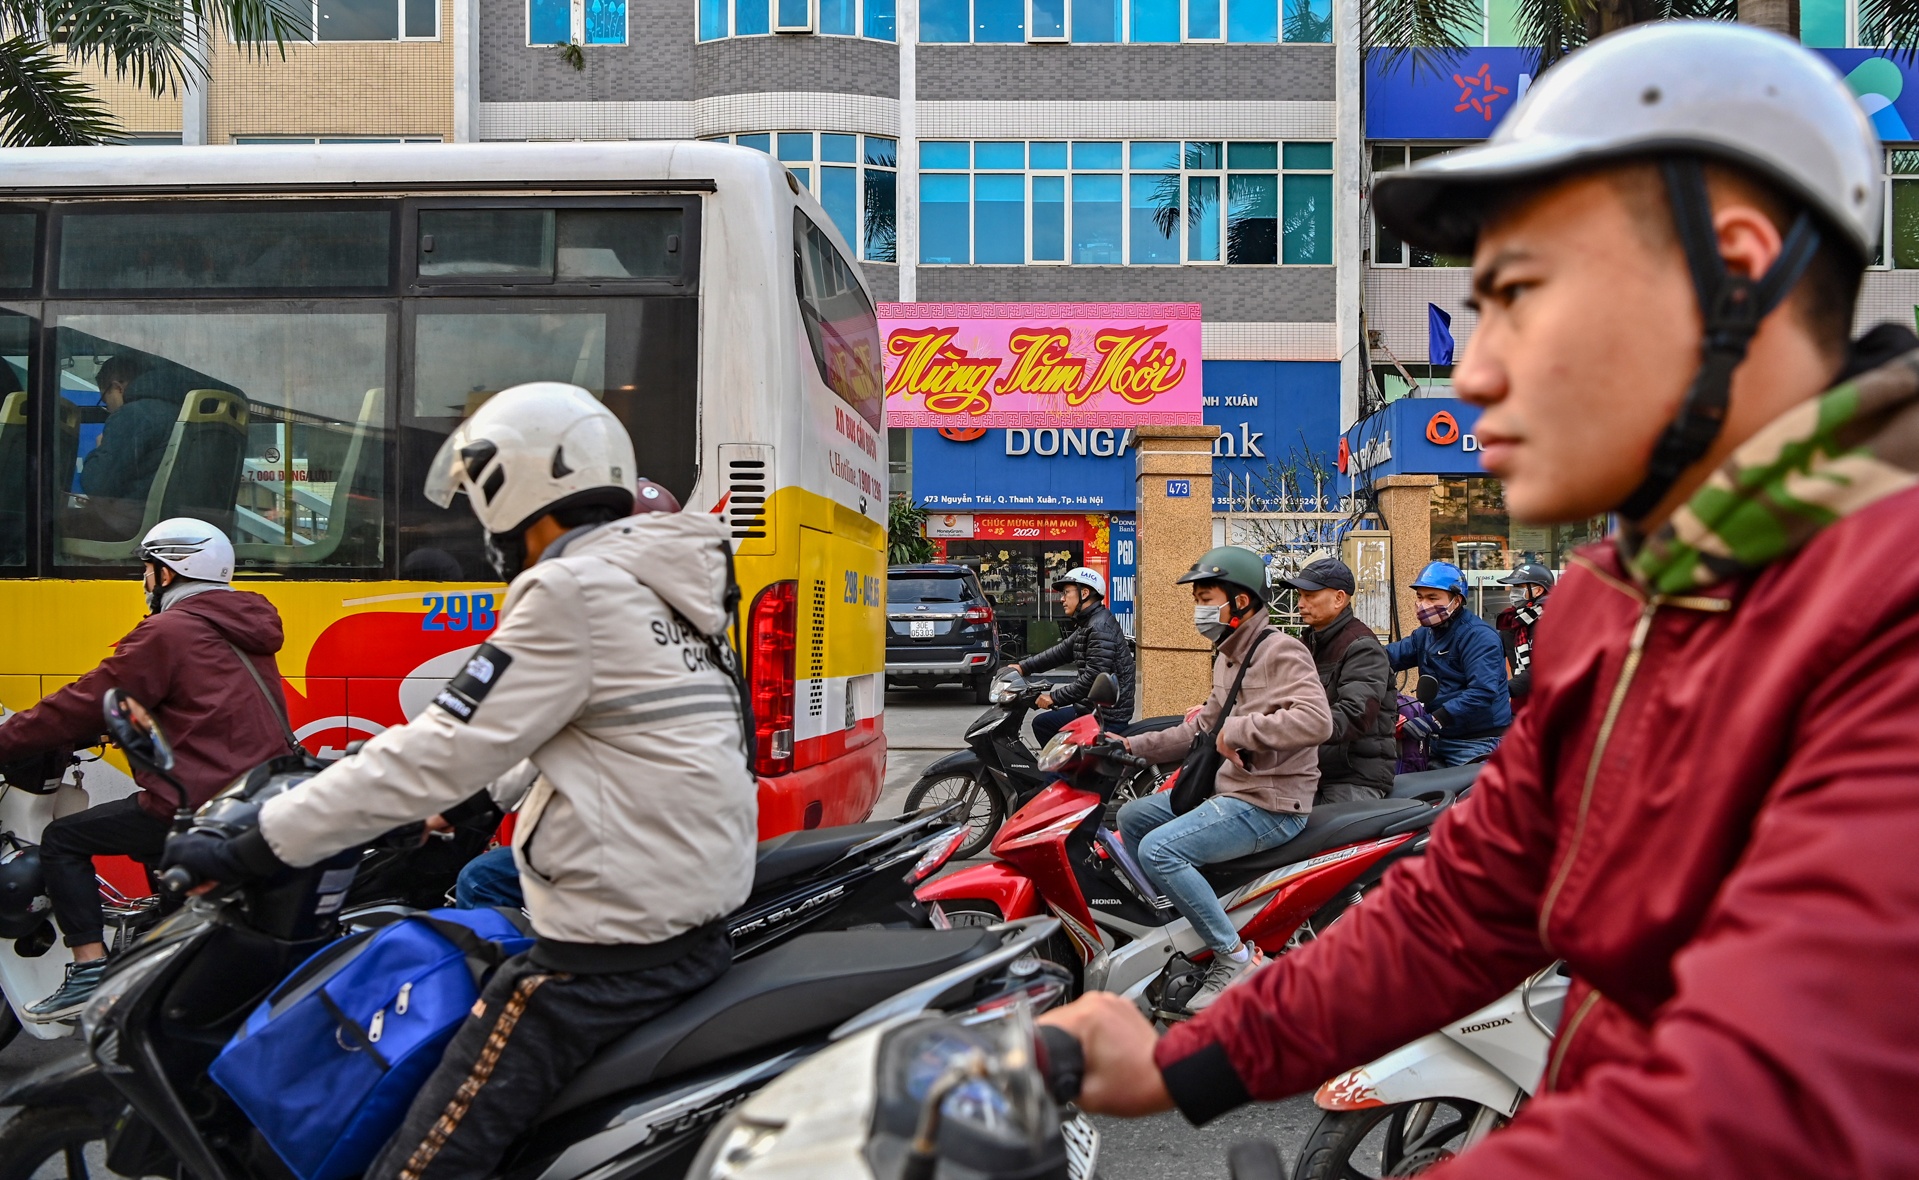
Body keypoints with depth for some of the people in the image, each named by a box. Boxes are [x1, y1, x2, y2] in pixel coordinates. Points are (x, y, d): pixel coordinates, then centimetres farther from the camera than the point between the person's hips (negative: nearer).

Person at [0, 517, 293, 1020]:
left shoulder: (168, 632, -8)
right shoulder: (242, 629, 18)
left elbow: (86, 705, -6)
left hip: (201, 803, -9)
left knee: (63, 839, 5)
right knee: (155, 843, 35)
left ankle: (90, 969, -1)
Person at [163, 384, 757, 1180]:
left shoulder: (571, 592, -13)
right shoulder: (664, 585, 14)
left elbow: (440, 752, -15)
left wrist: (252, 851, -8)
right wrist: (477, 793, 33)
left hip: (612, 948, -10)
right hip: (698, 924, 10)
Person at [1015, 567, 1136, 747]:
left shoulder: (1101, 628, -19)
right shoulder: (1086, 625, 14)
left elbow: (1093, 677, -25)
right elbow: (1061, 651, 18)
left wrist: (1055, 698, -20)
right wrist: (1023, 667, 10)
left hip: (1107, 716, -11)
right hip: (1091, 709, 11)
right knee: (1041, 723, 20)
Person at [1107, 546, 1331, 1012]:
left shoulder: (1279, 650, -14)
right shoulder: (1227, 656, 18)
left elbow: (1316, 720, -30)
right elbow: (1202, 728, 22)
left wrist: (1240, 729, -25)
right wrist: (1133, 746, 13)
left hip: (1270, 804, -11)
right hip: (1228, 789, 11)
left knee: (1159, 850, -25)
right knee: (1132, 818, 16)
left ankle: (1238, 960, -16)